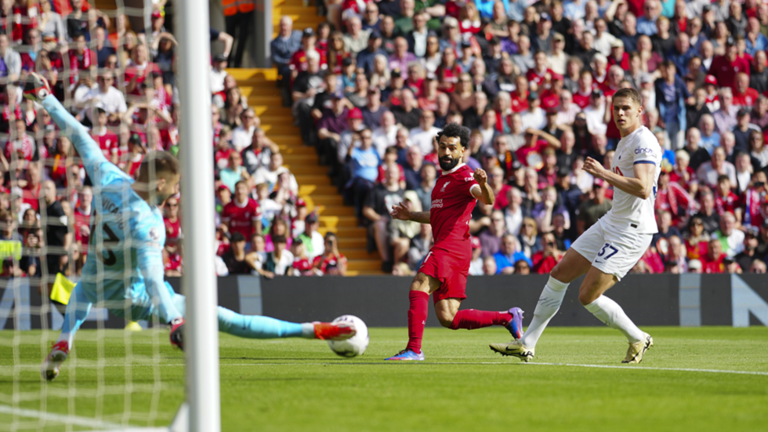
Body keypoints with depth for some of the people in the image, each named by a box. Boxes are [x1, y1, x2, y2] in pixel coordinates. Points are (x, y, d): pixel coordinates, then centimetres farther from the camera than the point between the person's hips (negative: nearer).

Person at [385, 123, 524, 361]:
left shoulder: (463, 176, -6)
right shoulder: (444, 176, 25)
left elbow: (487, 200, -27)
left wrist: (483, 185, -48)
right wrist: (411, 215, 31)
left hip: (452, 244, -10)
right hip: (444, 244, 10)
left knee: (419, 287, -26)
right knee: (448, 319, 4)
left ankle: (414, 349, -32)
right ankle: (508, 317, 14)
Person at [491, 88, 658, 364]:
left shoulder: (643, 141, -17)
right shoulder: (624, 142, 15)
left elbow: (643, 188, -29)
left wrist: (604, 173, -26)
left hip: (631, 232, -10)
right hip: (610, 224, 10)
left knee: (588, 296, -11)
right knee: (560, 274, 10)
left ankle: (638, 339, 10)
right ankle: (526, 344, 18)